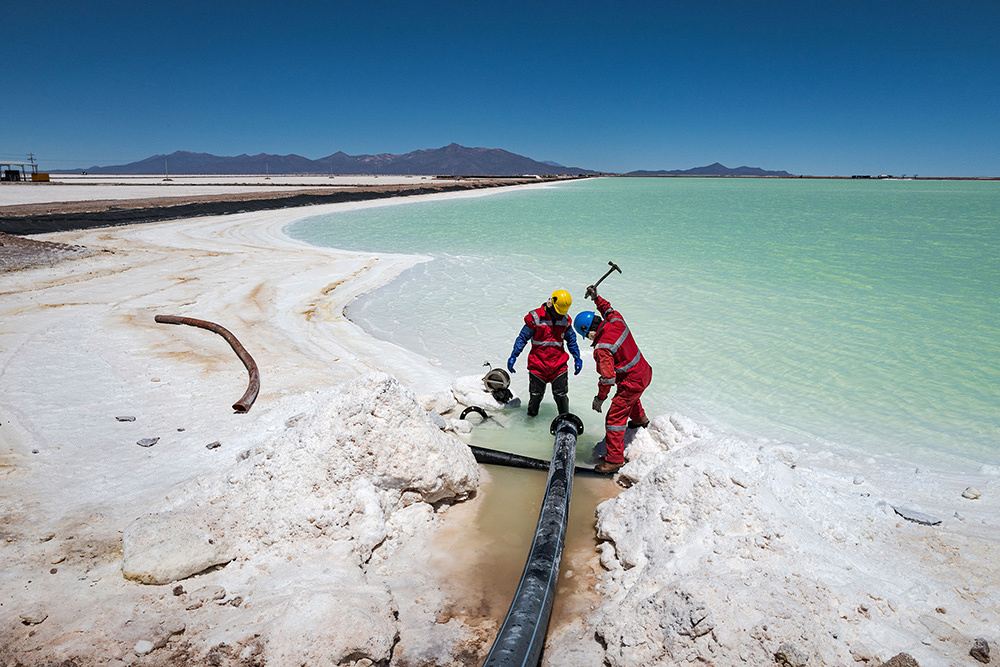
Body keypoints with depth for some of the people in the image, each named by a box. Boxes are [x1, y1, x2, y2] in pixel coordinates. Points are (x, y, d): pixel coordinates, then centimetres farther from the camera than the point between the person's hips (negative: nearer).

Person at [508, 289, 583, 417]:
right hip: (538, 364, -2)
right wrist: (513, 356, -5)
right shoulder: (535, 317, -10)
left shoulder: (565, 320, 2)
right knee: (535, 395, 8)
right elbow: (522, 337, -2)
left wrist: (577, 358, 14)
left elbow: (571, 339, 16)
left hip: (559, 364, 2)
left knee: (561, 395, 6)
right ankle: (531, 418, 27)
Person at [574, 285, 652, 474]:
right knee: (631, 397, 39)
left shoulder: (602, 348, -29)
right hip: (644, 372, 9)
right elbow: (609, 310, 18)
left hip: (632, 382, -9)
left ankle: (614, 459, 5)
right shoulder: (617, 322, -9)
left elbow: (608, 377, -27)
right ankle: (640, 418, 66)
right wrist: (596, 298, 16)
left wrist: (600, 398, -15)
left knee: (614, 417, -1)